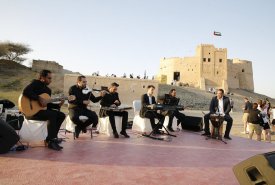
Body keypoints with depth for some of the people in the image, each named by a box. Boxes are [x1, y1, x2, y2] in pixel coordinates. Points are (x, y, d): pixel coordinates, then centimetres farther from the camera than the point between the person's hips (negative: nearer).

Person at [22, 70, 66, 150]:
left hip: (42, 110, 9)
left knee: (61, 115, -3)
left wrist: (58, 105, -2)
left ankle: (52, 137, -1)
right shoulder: (35, 83, -8)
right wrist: (40, 99, -30)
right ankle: (50, 141, -25)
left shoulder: (48, 90, 15)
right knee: (52, 115, -30)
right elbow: (25, 92, -29)